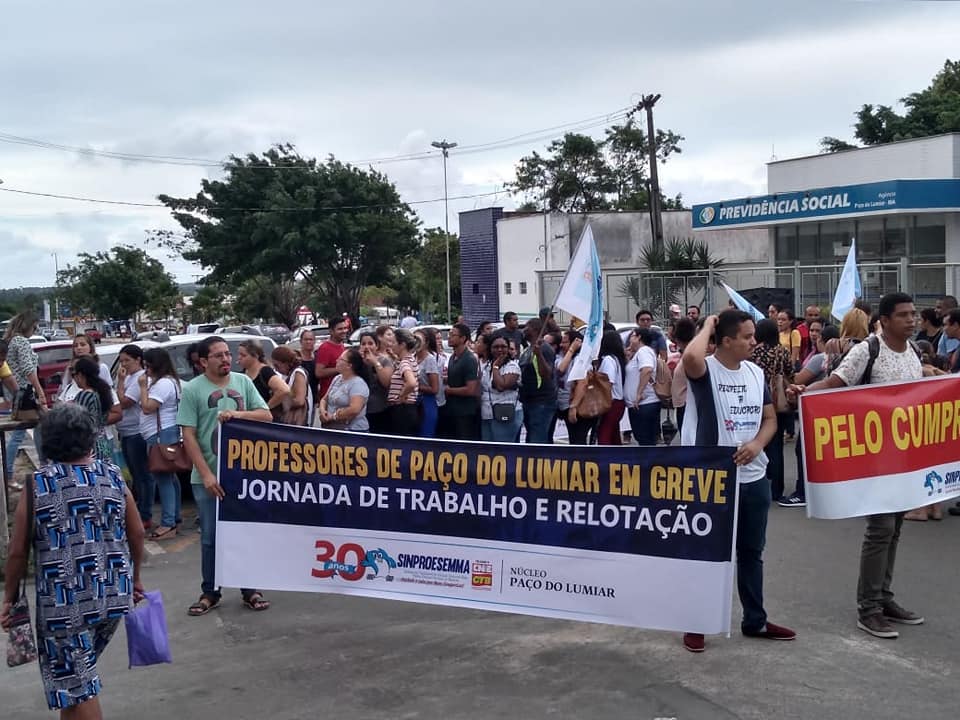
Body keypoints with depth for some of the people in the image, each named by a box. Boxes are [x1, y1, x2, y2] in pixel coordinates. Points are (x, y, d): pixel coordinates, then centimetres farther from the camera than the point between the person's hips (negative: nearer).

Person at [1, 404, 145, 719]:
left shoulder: (35, 486, -7)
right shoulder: (113, 477, 2)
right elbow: (137, 534, 8)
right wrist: (134, 577, 23)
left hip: (64, 602, -4)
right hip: (114, 595, 4)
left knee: (76, 684, 7)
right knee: (79, 671, 25)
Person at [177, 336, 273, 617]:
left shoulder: (243, 381, 4)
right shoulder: (192, 389, -4)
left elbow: (266, 416, 3)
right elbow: (188, 436, -8)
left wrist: (239, 414, -16)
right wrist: (206, 474, -14)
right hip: (208, 477, -2)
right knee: (210, 537, 8)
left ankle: (249, 590, 21)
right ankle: (210, 593, 22)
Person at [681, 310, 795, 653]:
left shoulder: (755, 372, 6)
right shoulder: (705, 370, -14)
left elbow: (770, 419, 11)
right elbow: (690, 357, -39)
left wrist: (756, 445, -10)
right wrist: (708, 326, -20)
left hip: (754, 477, 6)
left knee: (751, 551, 18)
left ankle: (755, 620, 32)